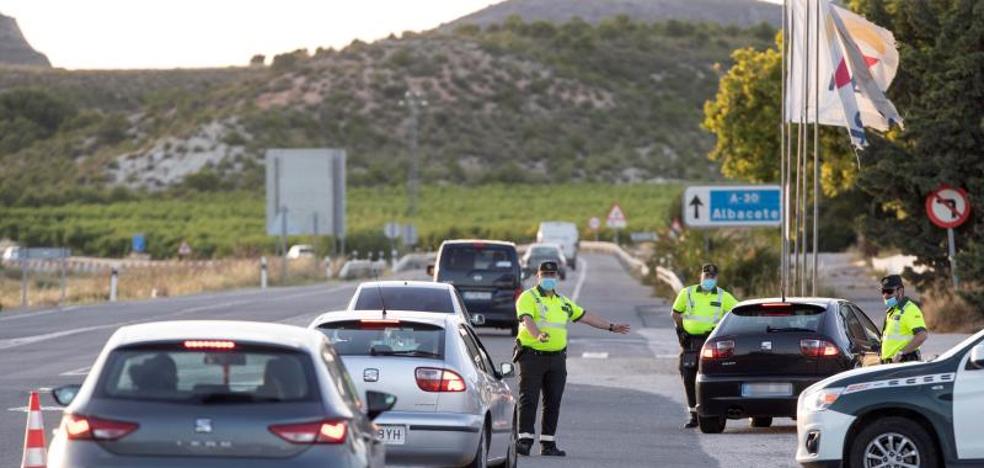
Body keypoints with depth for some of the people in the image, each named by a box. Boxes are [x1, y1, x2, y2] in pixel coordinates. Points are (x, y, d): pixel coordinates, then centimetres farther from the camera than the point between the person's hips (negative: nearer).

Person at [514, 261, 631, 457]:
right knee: (529, 400, -9)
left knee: (553, 402, 5)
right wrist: (538, 335, -40)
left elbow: (585, 316, 27)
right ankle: (524, 439, -11)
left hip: (557, 358, 6)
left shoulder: (563, 302, 20)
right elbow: (527, 319, -21)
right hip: (532, 356, -6)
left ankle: (548, 443, 8)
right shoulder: (528, 298, -3)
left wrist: (611, 327, 29)